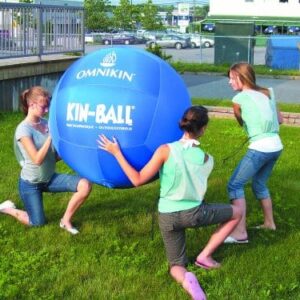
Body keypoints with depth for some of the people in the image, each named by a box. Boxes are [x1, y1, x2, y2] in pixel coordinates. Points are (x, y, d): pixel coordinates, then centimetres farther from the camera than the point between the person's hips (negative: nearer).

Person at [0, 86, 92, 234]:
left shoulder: (45, 123, -1)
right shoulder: (24, 129, -20)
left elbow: (54, 156, 4)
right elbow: (37, 159, -27)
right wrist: (51, 136, -26)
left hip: (50, 178, 6)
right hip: (30, 183, -5)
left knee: (85, 185, -15)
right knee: (38, 223, 4)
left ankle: (66, 220, 2)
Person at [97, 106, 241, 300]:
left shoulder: (165, 150, -16)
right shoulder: (207, 159, -6)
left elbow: (138, 180, -14)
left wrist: (117, 153, -9)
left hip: (167, 217, 1)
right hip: (195, 213, 0)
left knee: (177, 266, 17)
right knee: (236, 213, 23)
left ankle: (186, 279, -22)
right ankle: (205, 256, 15)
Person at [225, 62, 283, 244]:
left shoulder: (239, 99, -5)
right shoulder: (268, 93, 12)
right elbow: (280, 120, 18)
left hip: (260, 148, -8)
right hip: (276, 146, 8)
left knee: (235, 185, -2)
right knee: (260, 184, 25)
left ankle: (241, 232, -7)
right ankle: (269, 223, 34)